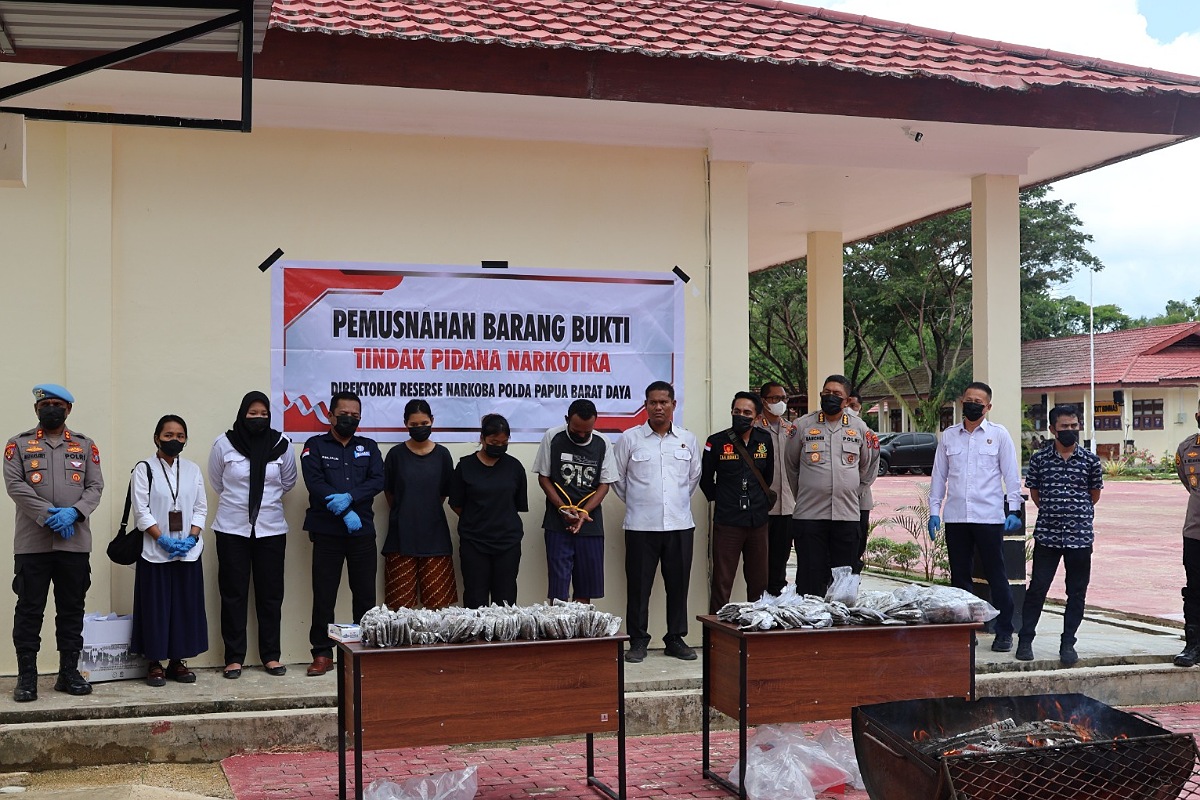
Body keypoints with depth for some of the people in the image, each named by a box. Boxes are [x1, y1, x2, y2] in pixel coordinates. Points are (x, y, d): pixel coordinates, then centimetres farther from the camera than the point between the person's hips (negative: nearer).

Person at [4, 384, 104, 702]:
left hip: (75, 542, 2)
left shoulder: (85, 445, 11)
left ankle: (69, 673, 16)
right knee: (29, 610, 0)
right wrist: (48, 515, -16)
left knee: (72, 610, 8)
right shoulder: (19, 444, 6)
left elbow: (95, 486, 4)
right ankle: (26, 677, 7)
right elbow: (15, 484, -6)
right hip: (32, 542, -2)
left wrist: (73, 513, -15)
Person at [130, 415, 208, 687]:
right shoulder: (144, 469, -1)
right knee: (155, 606, -1)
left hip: (188, 551, 3)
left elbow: (201, 508, 7)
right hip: (155, 552, -3)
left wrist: (191, 537, -8)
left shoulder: (193, 469, 9)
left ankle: (177, 661, 14)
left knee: (186, 606, 4)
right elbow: (141, 511, -7)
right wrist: (163, 539, -15)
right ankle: (154, 663, 8)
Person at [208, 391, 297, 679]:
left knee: (271, 593, 6)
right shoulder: (224, 444, -5)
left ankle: (271, 655, 15)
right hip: (232, 528, -1)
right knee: (233, 594, 2)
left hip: (271, 528, 1)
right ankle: (234, 658, 10)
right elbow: (217, 483, 10)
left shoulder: (281, 444, -2)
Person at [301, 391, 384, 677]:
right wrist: (345, 513, -15)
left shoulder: (369, 447, 14)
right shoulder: (315, 446, 6)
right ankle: (322, 653, 8)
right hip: (327, 533, -2)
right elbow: (315, 482, -8)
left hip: (363, 532, 2)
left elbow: (378, 480, -1)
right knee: (324, 596, 1)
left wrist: (349, 498, -17)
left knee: (365, 594, 5)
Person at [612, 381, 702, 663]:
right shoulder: (629, 439, 0)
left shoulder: (688, 440, 8)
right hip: (641, 526, -2)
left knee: (678, 584, 7)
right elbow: (617, 478, 9)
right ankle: (638, 640, 11)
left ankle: (676, 639, 18)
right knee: (639, 584, 1)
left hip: (679, 524, 2)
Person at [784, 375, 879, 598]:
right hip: (809, 515, -2)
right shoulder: (803, 425, 4)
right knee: (810, 580, -3)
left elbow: (870, 465, 20)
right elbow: (791, 465, 14)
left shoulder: (859, 428, 9)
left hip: (847, 515, 2)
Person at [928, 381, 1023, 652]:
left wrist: (1013, 509, -4)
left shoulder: (999, 434, 3)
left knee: (996, 576, 1)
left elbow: (1011, 474, 3)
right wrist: (934, 510, 7)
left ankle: (1004, 632, 8)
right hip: (955, 517, 3)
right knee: (959, 576, 8)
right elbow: (939, 475, 13)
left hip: (989, 517, -3)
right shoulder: (948, 436, 11)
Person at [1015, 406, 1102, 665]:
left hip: (1080, 536, 1)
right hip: (1047, 535, -1)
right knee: (1037, 588, 2)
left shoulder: (1090, 459, 1)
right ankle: (1025, 640, 12)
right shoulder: (1039, 458, 0)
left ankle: (1068, 644, 16)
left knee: (1077, 593, 6)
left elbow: (1095, 494, 13)